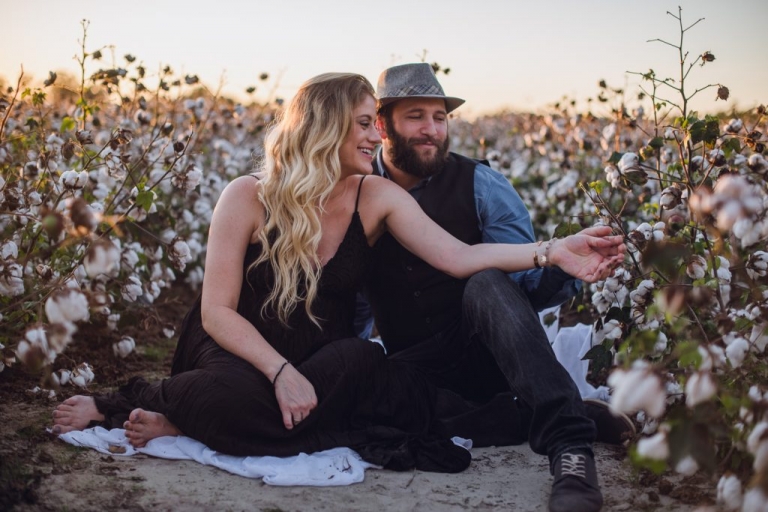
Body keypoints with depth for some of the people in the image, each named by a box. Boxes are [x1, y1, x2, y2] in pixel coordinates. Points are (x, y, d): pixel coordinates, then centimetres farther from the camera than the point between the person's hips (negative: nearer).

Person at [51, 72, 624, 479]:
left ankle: (183, 424, -17)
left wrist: (556, 251, -28)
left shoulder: (378, 197, -6)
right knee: (232, 397, -39)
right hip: (241, 356, -4)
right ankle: (119, 405, -7)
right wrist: (281, 372, -28)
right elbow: (217, 311, -14)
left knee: (361, 362, -31)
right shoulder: (248, 197, -14)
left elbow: (462, 257, -14)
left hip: (318, 360, 4)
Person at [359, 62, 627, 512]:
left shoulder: (481, 186, -5)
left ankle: (569, 440, -39)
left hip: (487, 352, -2)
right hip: (418, 368, 3)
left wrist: (563, 266, -31)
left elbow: (527, 286, -9)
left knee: (485, 282, -33)